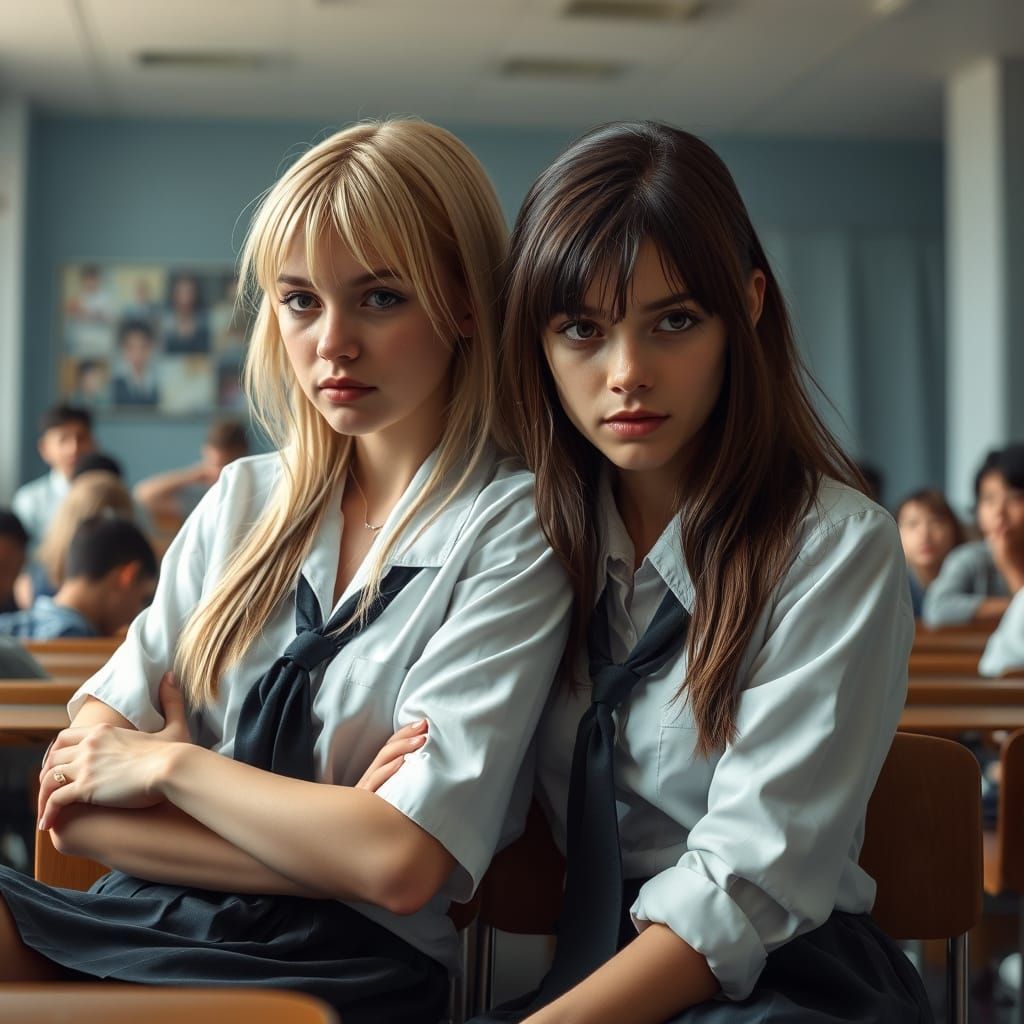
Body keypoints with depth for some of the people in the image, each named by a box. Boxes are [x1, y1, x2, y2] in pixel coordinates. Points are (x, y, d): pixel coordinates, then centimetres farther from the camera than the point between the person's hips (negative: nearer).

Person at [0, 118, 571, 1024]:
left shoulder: (512, 530, -4)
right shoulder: (245, 503, 12)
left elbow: (404, 865, -14)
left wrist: (171, 763, -3)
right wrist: (324, 836, -9)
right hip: (144, 917, 4)